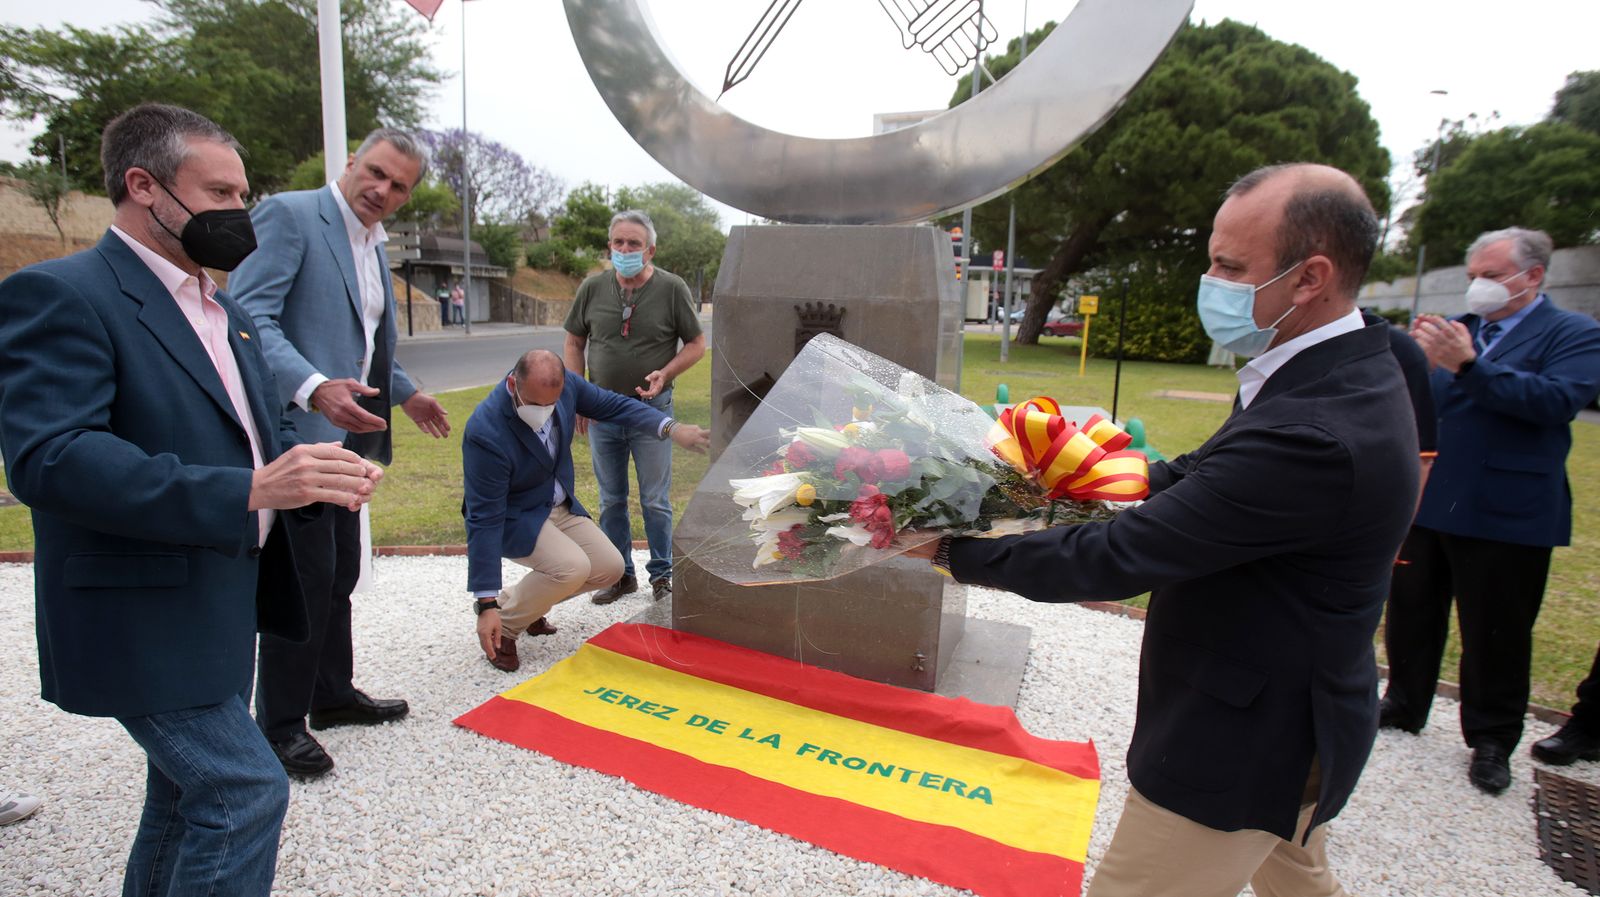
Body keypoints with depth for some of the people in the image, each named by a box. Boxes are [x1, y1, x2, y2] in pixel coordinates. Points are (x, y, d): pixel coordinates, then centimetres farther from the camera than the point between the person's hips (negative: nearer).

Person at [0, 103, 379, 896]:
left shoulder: (226, 313, 13)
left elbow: (263, 430, 16)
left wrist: (316, 471, -6)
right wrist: (247, 492, -34)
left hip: (222, 611, 9)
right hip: (145, 619, -9)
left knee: (190, 798, 21)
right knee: (247, 789, -7)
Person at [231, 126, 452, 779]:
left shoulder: (372, 244, 19)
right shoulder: (288, 214, -8)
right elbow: (249, 316, -19)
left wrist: (404, 393, 27)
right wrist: (314, 389, -31)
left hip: (347, 433, 9)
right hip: (298, 427, -8)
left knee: (339, 573, 15)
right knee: (306, 577, -4)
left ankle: (333, 694, 29)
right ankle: (279, 725, 11)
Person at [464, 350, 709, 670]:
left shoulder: (563, 384, -18)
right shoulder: (486, 433, -33)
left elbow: (613, 405, -1)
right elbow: (484, 520, -31)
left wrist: (671, 429, -15)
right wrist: (486, 604, -29)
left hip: (560, 505, 7)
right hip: (513, 517, -7)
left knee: (610, 568, 0)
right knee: (572, 566, -30)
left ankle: (522, 602, 19)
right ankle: (504, 625, -3)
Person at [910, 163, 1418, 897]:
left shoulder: (1314, 433, -34)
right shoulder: (1349, 370, -1)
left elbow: (1117, 558, -31)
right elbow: (1203, 477, 7)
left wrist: (954, 549, -21)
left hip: (1241, 747, -9)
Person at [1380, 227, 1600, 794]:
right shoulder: (1457, 330, 10)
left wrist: (1467, 365, -29)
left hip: (1504, 513, -4)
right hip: (1427, 502, 5)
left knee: (1496, 634, 8)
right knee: (1411, 614, 15)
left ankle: (1491, 741, 24)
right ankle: (1404, 706, 33)